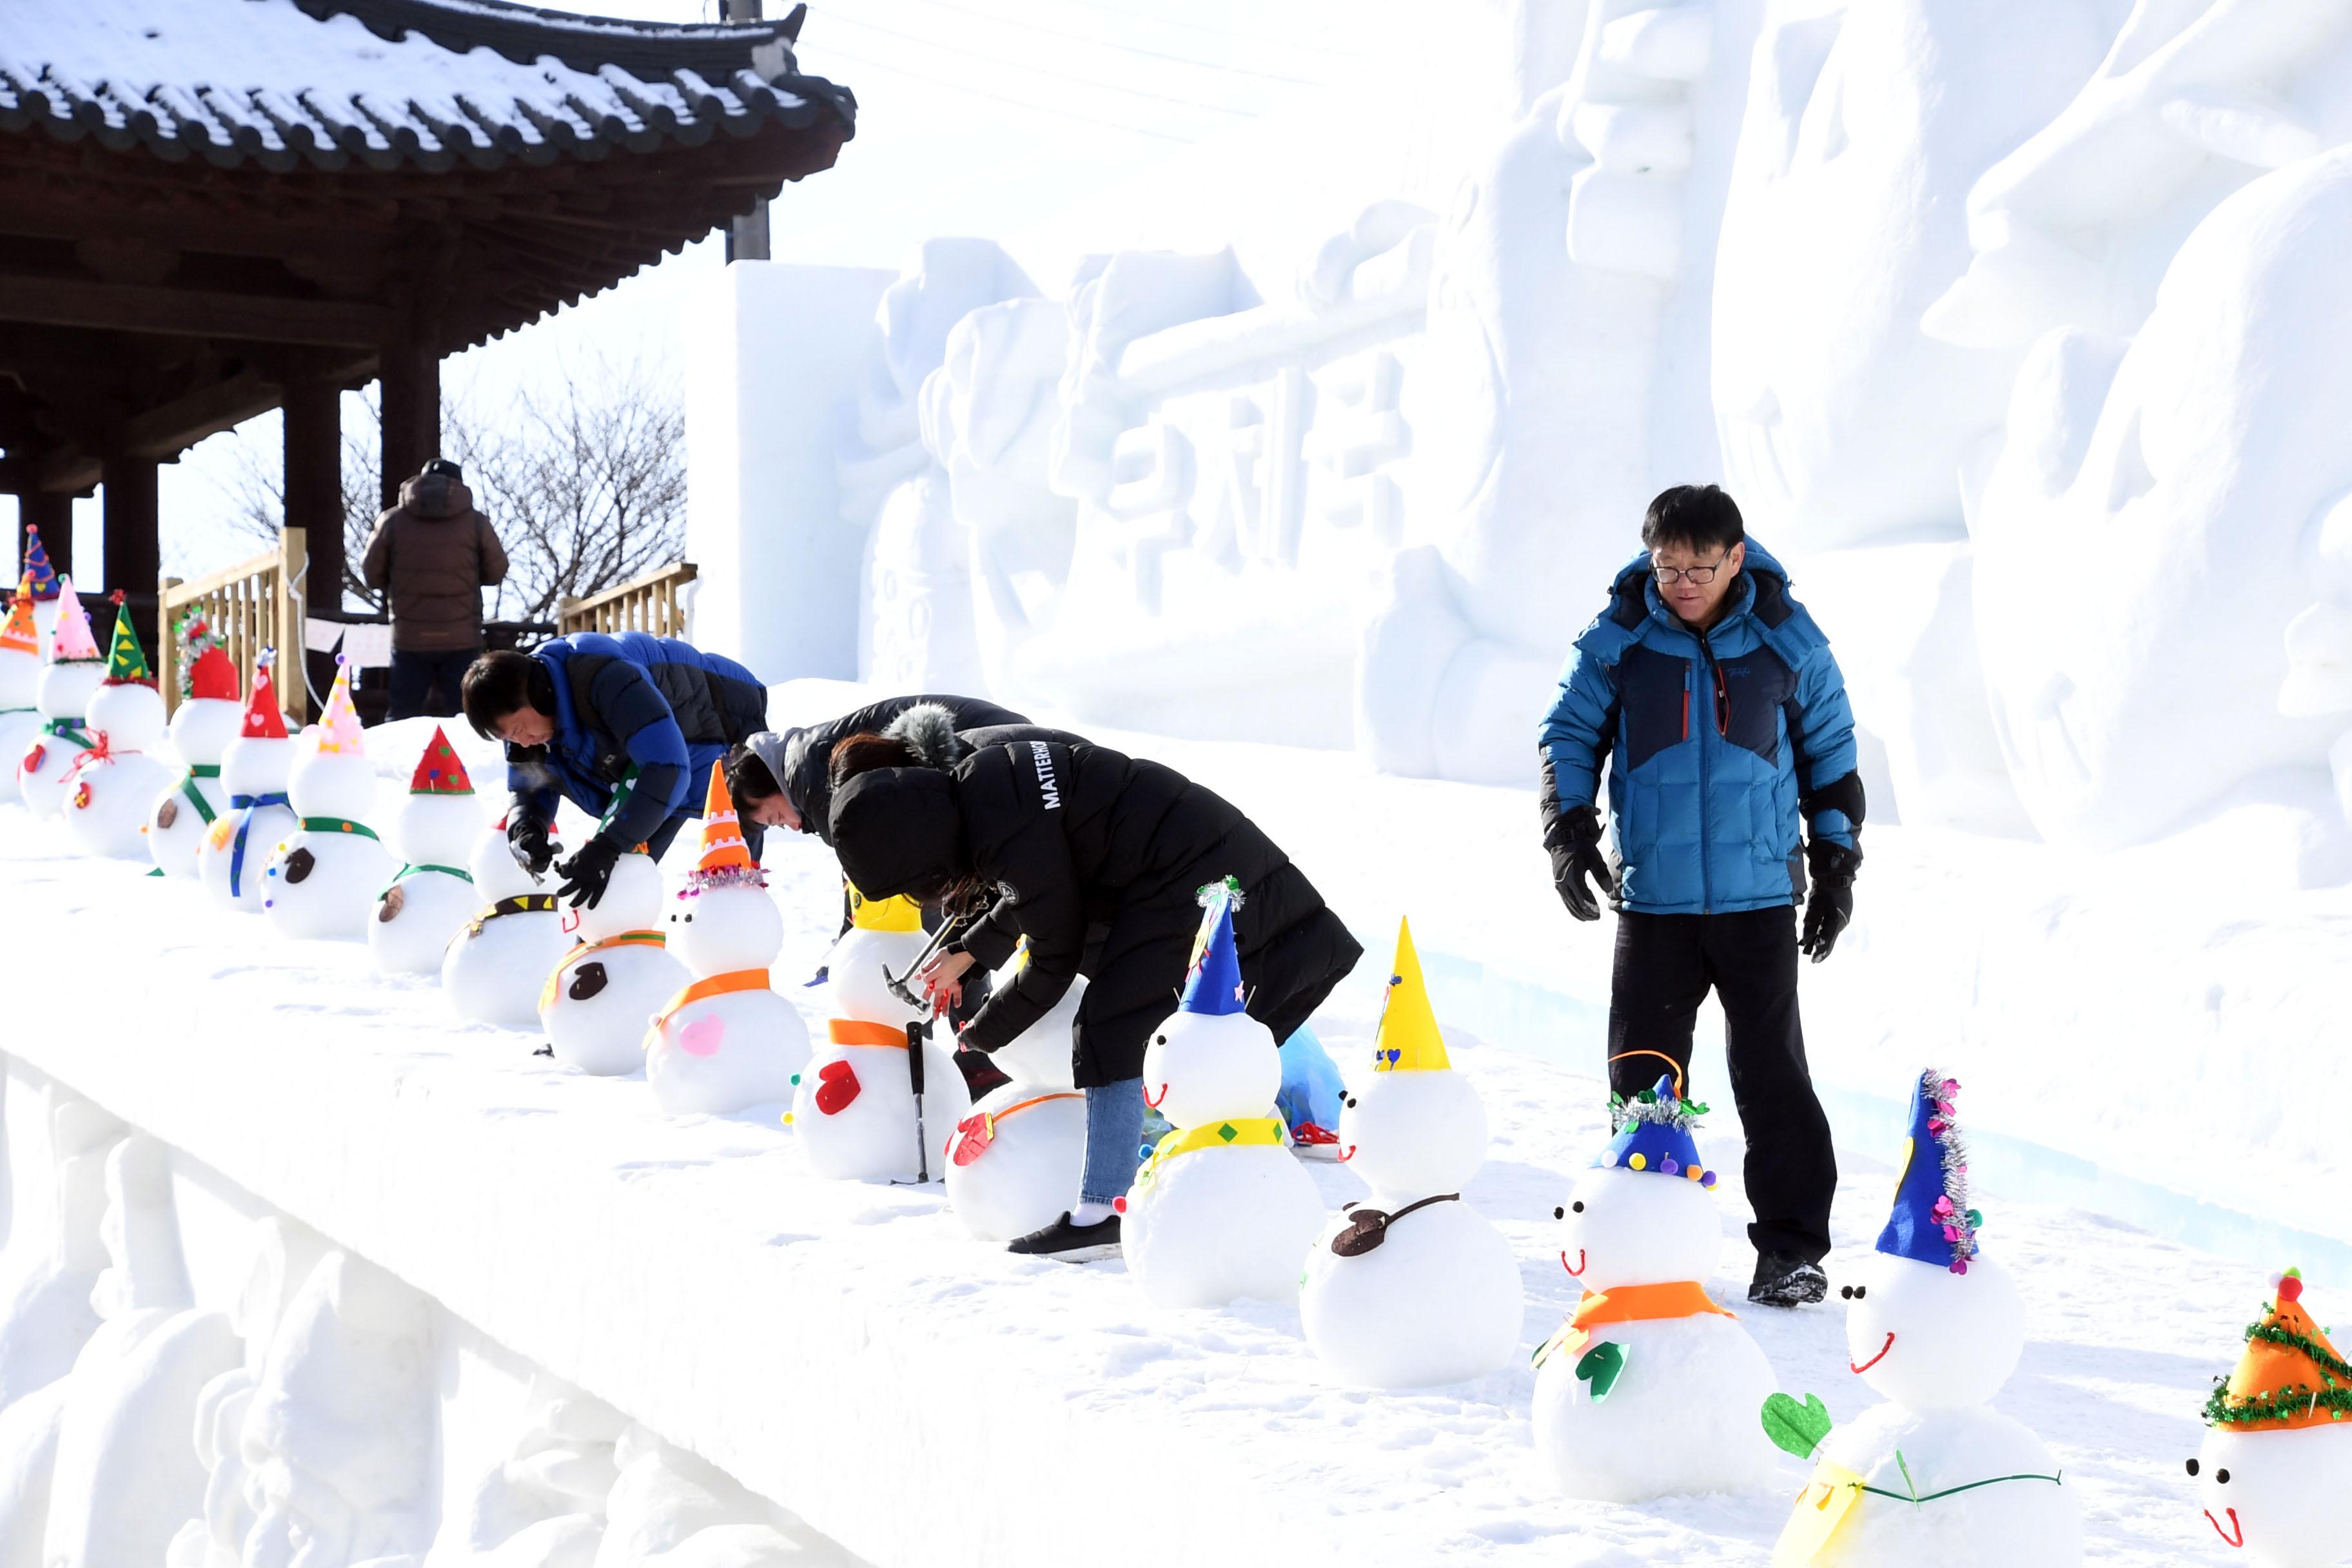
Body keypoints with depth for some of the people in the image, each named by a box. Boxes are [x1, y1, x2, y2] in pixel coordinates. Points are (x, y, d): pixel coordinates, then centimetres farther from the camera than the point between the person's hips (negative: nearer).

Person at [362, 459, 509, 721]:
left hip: (409, 640, 1)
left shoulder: (392, 522, 0)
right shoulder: (476, 523, -2)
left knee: (403, 719, 7)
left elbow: (372, 574, 7)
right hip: (462, 640, -1)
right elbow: (496, 572, 6)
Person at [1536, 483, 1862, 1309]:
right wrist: (1569, 827, -5)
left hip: (1759, 897, -1)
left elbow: (1829, 749, 9)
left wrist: (1836, 861, 6)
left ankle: (1793, 1245, 8)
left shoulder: (1788, 639, -1)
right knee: (1642, 1076, 5)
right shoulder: (1618, 640, -2)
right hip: (1652, 899, 1)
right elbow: (1571, 732, 8)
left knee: (1772, 1073, 0)